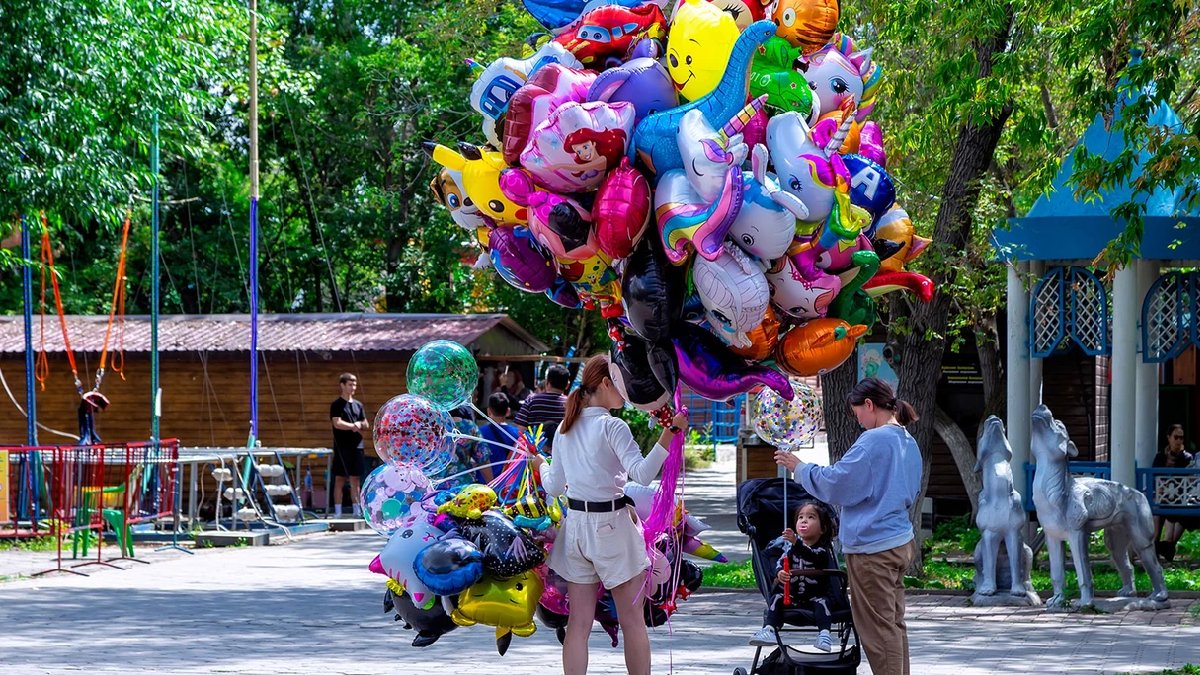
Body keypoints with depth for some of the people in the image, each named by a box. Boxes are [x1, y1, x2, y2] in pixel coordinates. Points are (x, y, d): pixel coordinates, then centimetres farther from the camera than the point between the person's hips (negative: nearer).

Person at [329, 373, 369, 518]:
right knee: (340, 479, -4)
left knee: (355, 479, 6)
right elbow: (337, 423, -14)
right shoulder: (337, 405, -2)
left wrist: (360, 426, -6)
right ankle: (337, 511, -3)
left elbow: (366, 425, 15)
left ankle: (357, 510, 8)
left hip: (356, 446, 5)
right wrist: (353, 426, -21)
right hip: (342, 447, -5)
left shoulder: (358, 405, 15)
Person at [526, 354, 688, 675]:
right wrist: (669, 434, -31)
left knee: (579, 622, 6)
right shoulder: (612, 427, -12)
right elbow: (642, 474, -26)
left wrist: (540, 464, 33)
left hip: (576, 525, 6)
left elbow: (554, 486, 13)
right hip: (612, 528, -6)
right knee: (632, 622, 3)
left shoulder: (565, 429, 7)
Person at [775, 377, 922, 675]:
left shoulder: (874, 441, -16)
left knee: (878, 627, -4)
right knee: (893, 623, 15)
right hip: (901, 542, 9)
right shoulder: (908, 442, 12)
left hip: (873, 548, -9)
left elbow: (836, 483, -16)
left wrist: (799, 467, -2)